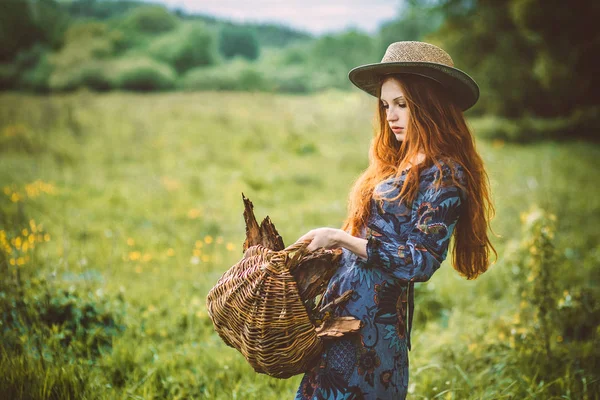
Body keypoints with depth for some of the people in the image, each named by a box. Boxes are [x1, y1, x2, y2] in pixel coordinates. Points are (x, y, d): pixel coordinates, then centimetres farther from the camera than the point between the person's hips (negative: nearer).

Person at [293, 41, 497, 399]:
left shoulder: (444, 176, -12)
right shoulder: (400, 164, 13)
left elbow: (421, 262, -18)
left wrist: (341, 238, -18)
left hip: (373, 322, -8)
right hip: (345, 306, 8)